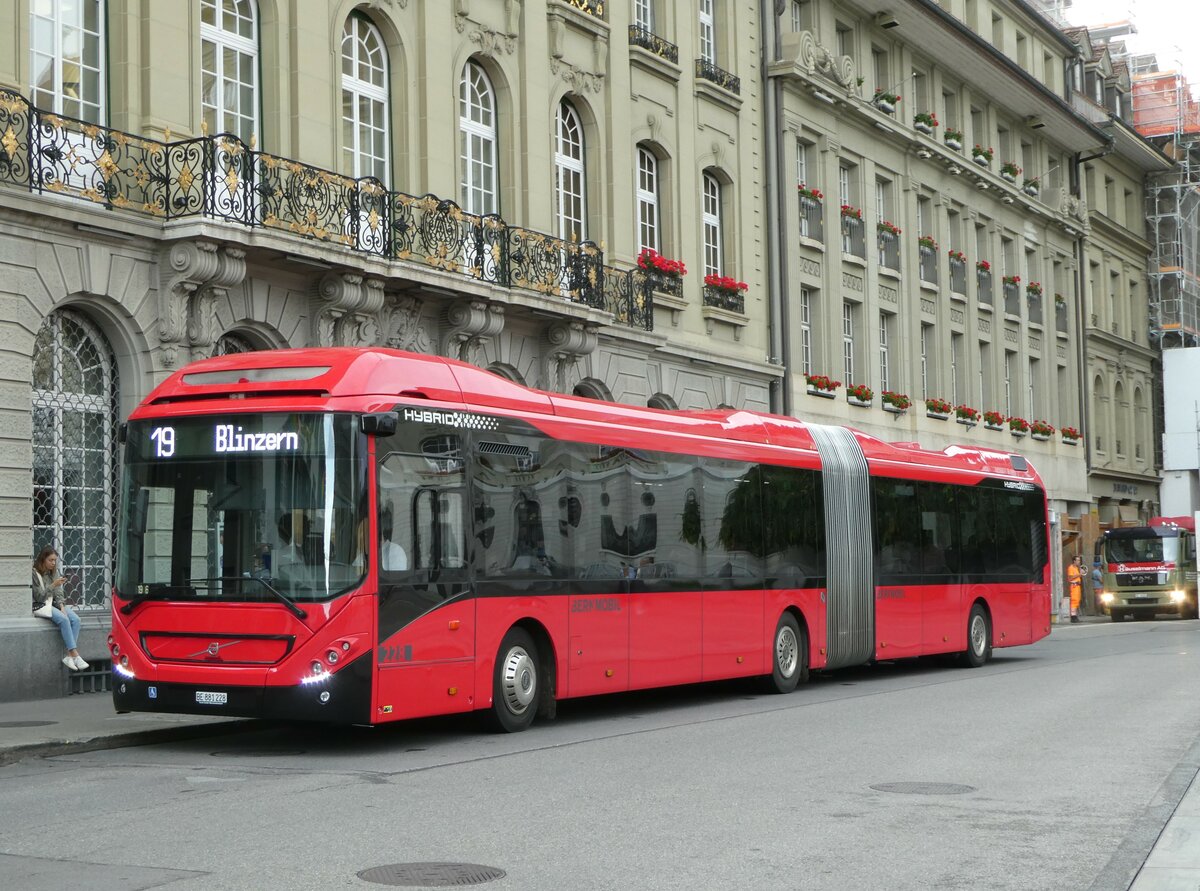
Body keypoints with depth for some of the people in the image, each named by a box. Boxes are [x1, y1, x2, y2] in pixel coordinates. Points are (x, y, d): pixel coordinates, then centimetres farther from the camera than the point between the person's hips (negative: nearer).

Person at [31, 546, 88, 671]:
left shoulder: (55, 572, 12)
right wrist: (53, 585, -20)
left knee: (75, 619, -21)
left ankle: (69, 656, -26)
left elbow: (58, 594, 10)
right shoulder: (34, 573, -9)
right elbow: (39, 596, -13)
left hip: (54, 603, 7)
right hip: (40, 606, -7)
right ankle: (75, 655, -32)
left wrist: (62, 606, -8)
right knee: (63, 619, -31)